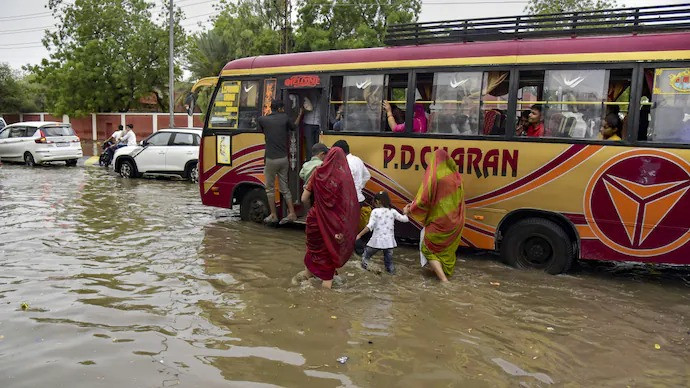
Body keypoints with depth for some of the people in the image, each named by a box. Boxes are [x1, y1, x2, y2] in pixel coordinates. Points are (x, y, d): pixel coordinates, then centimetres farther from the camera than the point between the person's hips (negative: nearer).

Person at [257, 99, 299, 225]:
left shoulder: (262, 119, -2)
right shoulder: (285, 118, 1)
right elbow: (295, 128, 15)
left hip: (271, 159, -2)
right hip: (284, 159, 3)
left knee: (270, 188, 11)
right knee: (285, 187, 12)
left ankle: (273, 215, 13)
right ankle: (292, 213, 8)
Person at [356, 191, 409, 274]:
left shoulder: (375, 211, -6)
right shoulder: (392, 211, 3)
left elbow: (369, 226, -14)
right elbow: (404, 219, 10)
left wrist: (359, 235, -10)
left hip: (377, 240, -3)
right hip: (389, 241, 3)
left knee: (366, 255, 13)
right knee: (388, 257, 16)